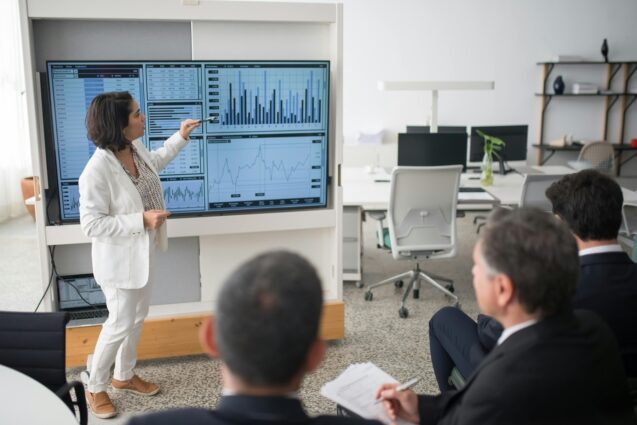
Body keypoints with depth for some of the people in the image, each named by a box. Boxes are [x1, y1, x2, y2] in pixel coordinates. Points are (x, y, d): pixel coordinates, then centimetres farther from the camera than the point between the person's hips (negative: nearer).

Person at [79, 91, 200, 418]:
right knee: (120, 324, 4)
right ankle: (95, 389, 27)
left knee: (138, 318, 20)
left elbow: (155, 162, 20)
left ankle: (124, 376, 41)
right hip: (120, 259, -8)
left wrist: (180, 137, 18)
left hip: (142, 252, 8)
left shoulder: (136, 149, -5)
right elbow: (91, 224, -27)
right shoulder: (97, 170, -30)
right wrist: (142, 220, -29)